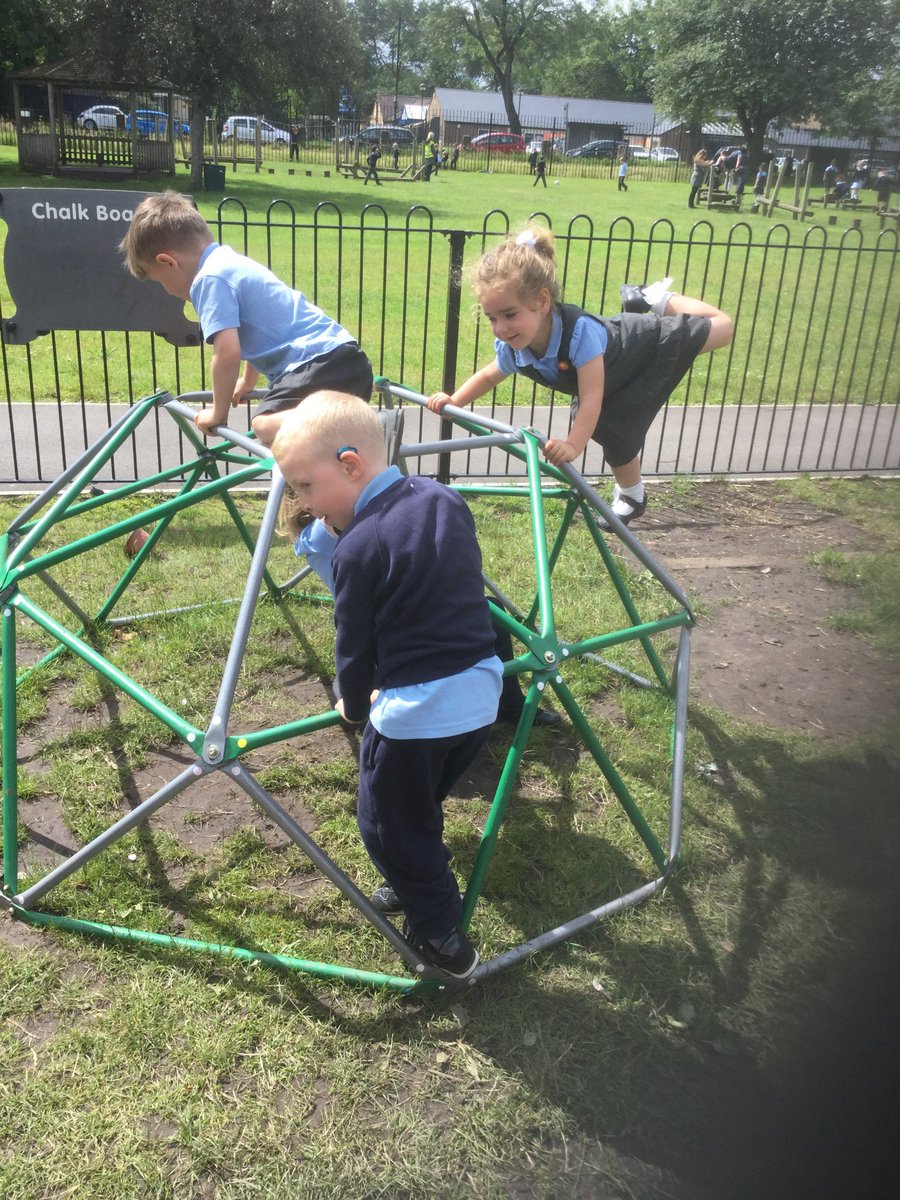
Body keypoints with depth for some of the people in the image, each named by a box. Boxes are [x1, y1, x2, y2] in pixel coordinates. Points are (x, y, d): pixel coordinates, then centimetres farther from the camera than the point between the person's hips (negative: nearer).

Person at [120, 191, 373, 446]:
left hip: (321, 363, -10)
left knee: (265, 424, -32)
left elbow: (227, 354, -17)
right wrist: (247, 382, 51)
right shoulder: (233, 262, 21)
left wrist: (217, 413, -1)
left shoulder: (210, 279, -9)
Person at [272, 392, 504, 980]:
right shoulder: (446, 499, 3)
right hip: (480, 691, 8)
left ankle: (438, 928, 24)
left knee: (387, 822, 14)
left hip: (413, 711, -7)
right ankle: (420, 882, 45)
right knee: (423, 802, 28)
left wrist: (354, 707, 13)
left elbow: (355, 646, -8)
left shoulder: (360, 546, -18)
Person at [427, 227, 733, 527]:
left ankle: (659, 300, 37)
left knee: (720, 328, 16)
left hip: (651, 343, -4)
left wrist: (574, 445, -58)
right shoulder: (511, 347, -30)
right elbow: (488, 376, -8)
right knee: (616, 442, 11)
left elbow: (592, 397, -49)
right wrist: (454, 401, -22)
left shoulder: (580, 331, -50)